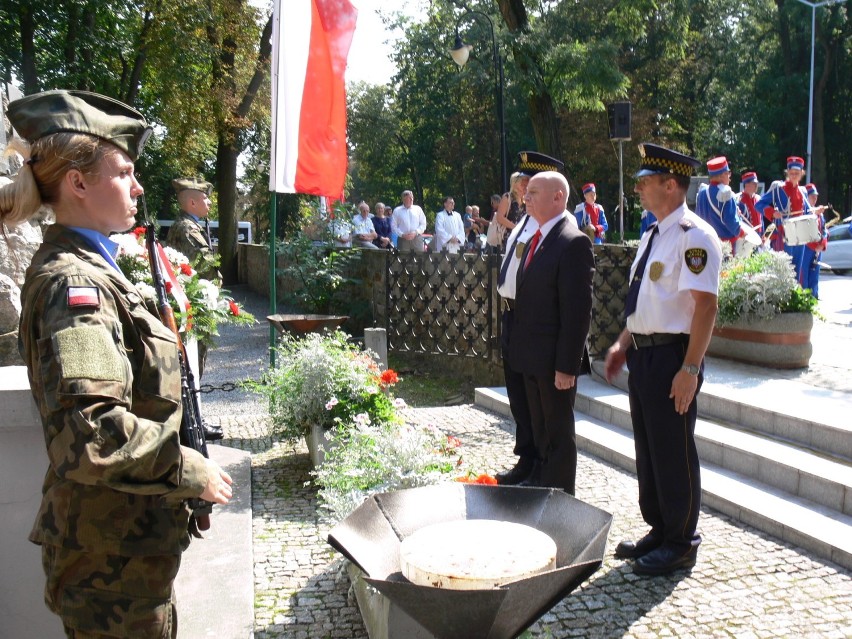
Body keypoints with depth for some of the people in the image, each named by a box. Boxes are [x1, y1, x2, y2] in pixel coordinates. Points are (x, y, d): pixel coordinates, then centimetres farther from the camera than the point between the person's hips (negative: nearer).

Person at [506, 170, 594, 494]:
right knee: (539, 429, 21)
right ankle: (538, 482, 37)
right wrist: (519, 347, 14)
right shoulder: (535, 239, 13)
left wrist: (567, 365, -21)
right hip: (532, 358, 9)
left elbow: (578, 310, -20)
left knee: (559, 434, 6)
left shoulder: (573, 243, -16)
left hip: (554, 361, -8)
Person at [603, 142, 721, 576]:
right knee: (647, 449, 17)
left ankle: (681, 545, 20)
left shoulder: (693, 237, -15)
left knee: (673, 453, 3)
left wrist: (690, 369, -23)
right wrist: (623, 344, 15)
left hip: (671, 357, -9)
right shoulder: (652, 236, 13)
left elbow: (705, 305, -21)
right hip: (642, 355, 9)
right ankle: (659, 531, 33)